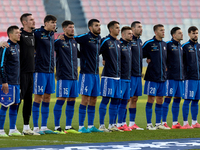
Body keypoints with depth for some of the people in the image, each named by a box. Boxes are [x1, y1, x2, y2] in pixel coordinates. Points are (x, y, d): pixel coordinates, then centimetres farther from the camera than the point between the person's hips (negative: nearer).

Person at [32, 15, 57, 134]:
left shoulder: (52, 35, 12)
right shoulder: (37, 33, -10)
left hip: (50, 71, 7)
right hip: (40, 70, -7)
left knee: (47, 98, 9)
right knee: (38, 98, -4)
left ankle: (44, 127, 14)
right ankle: (36, 127, 0)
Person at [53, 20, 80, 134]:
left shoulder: (74, 42, 14)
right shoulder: (59, 41, -6)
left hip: (74, 76, 7)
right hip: (64, 76, -7)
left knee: (72, 101, 7)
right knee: (61, 100, -7)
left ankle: (68, 126, 13)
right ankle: (57, 127, -3)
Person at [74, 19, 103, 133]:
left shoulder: (99, 38, 12)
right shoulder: (85, 38, -10)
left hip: (96, 73, 7)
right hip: (86, 73, -7)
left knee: (93, 100, 8)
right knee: (85, 99, -7)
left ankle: (91, 126, 14)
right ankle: (81, 126, -2)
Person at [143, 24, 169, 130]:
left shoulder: (164, 44, 13)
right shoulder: (149, 44, -6)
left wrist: (165, 67, 14)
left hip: (162, 77, 6)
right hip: (152, 76, -6)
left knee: (160, 100, 8)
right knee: (151, 98, -4)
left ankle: (158, 123, 14)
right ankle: (149, 124, 0)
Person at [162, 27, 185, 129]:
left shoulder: (180, 46, 16)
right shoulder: (168, 45, -7)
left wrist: (182, 74, 17)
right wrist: (165, 67, -12)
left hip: (180, 77, 7)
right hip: (171, 77, -7)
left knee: (177, 99, 8)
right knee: (168, 98, -6)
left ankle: (175, 122, 13)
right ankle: (163, 122, -3)